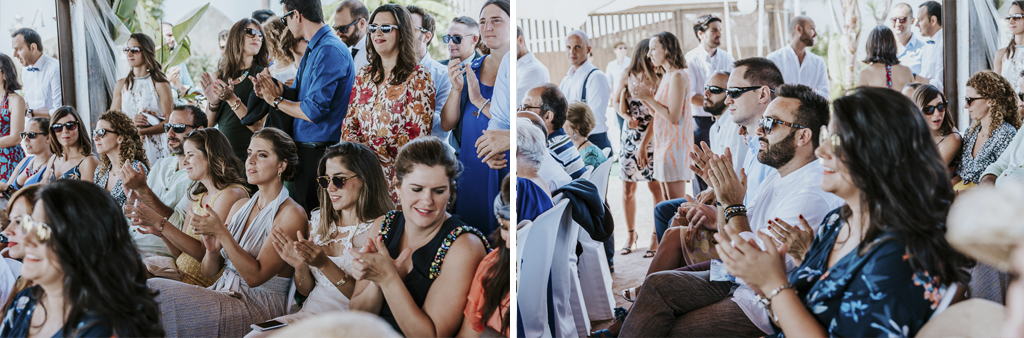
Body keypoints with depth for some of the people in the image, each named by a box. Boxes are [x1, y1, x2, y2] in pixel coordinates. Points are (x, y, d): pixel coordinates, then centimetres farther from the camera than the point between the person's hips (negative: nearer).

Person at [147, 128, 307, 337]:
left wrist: (221, 233, -22)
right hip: (222, 293, 7)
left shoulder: (291, 214, -8)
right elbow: (209, 271, 14)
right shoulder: (240, 206, 15)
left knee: (155, 291, -22)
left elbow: (255, 276, -17)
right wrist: (212, 251, -9)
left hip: (257, 308, -7)